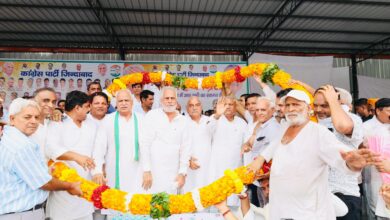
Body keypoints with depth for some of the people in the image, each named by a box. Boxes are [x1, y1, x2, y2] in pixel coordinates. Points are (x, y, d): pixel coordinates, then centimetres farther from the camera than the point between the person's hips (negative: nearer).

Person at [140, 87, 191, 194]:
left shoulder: (183, 121, 6)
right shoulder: (152, 116, -1)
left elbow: (185, 148, 7)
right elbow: (144, 144, -5)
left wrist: (183, 173, 3)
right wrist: (146, 171, -9)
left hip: (174, 175, 3)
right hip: (153, 172, -2)